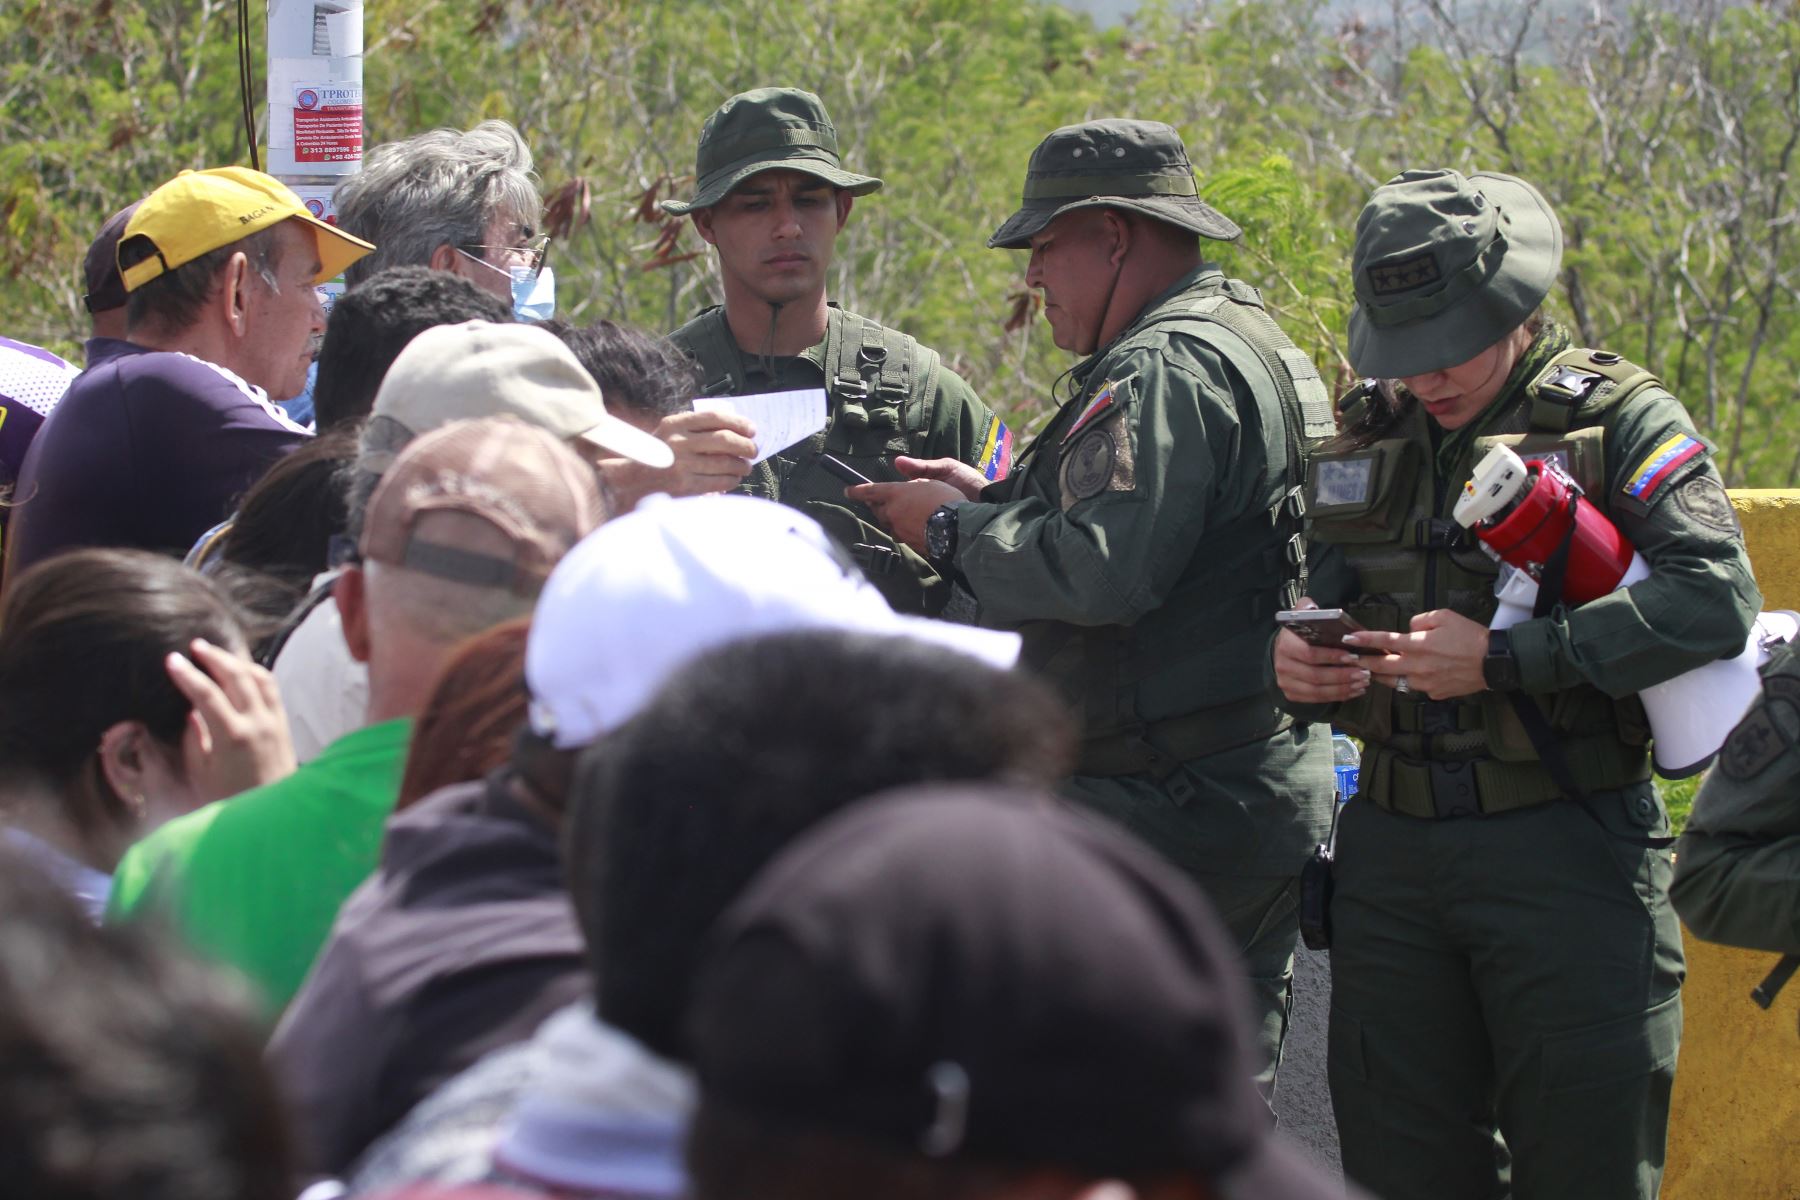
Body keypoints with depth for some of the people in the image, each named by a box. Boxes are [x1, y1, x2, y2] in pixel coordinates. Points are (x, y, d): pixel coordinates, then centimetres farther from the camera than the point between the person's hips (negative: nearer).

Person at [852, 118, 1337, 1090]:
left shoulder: (1165, 369, -15)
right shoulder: (1261, 347, 19)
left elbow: (1103, 571, -26)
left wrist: (956, 530, -11)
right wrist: (993, 500, 13)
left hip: (1162, 813, -11)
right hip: (1271, 797, 11)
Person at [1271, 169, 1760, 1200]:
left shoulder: (1619, 418, -4)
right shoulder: (1371, 436, 13)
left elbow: (1716, 598, -19)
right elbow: (1326, 594, 21)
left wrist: (1504, 658, -22)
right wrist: (1299, 661, -4)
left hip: (1564, 846, -5)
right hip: (1393, 842, 5)